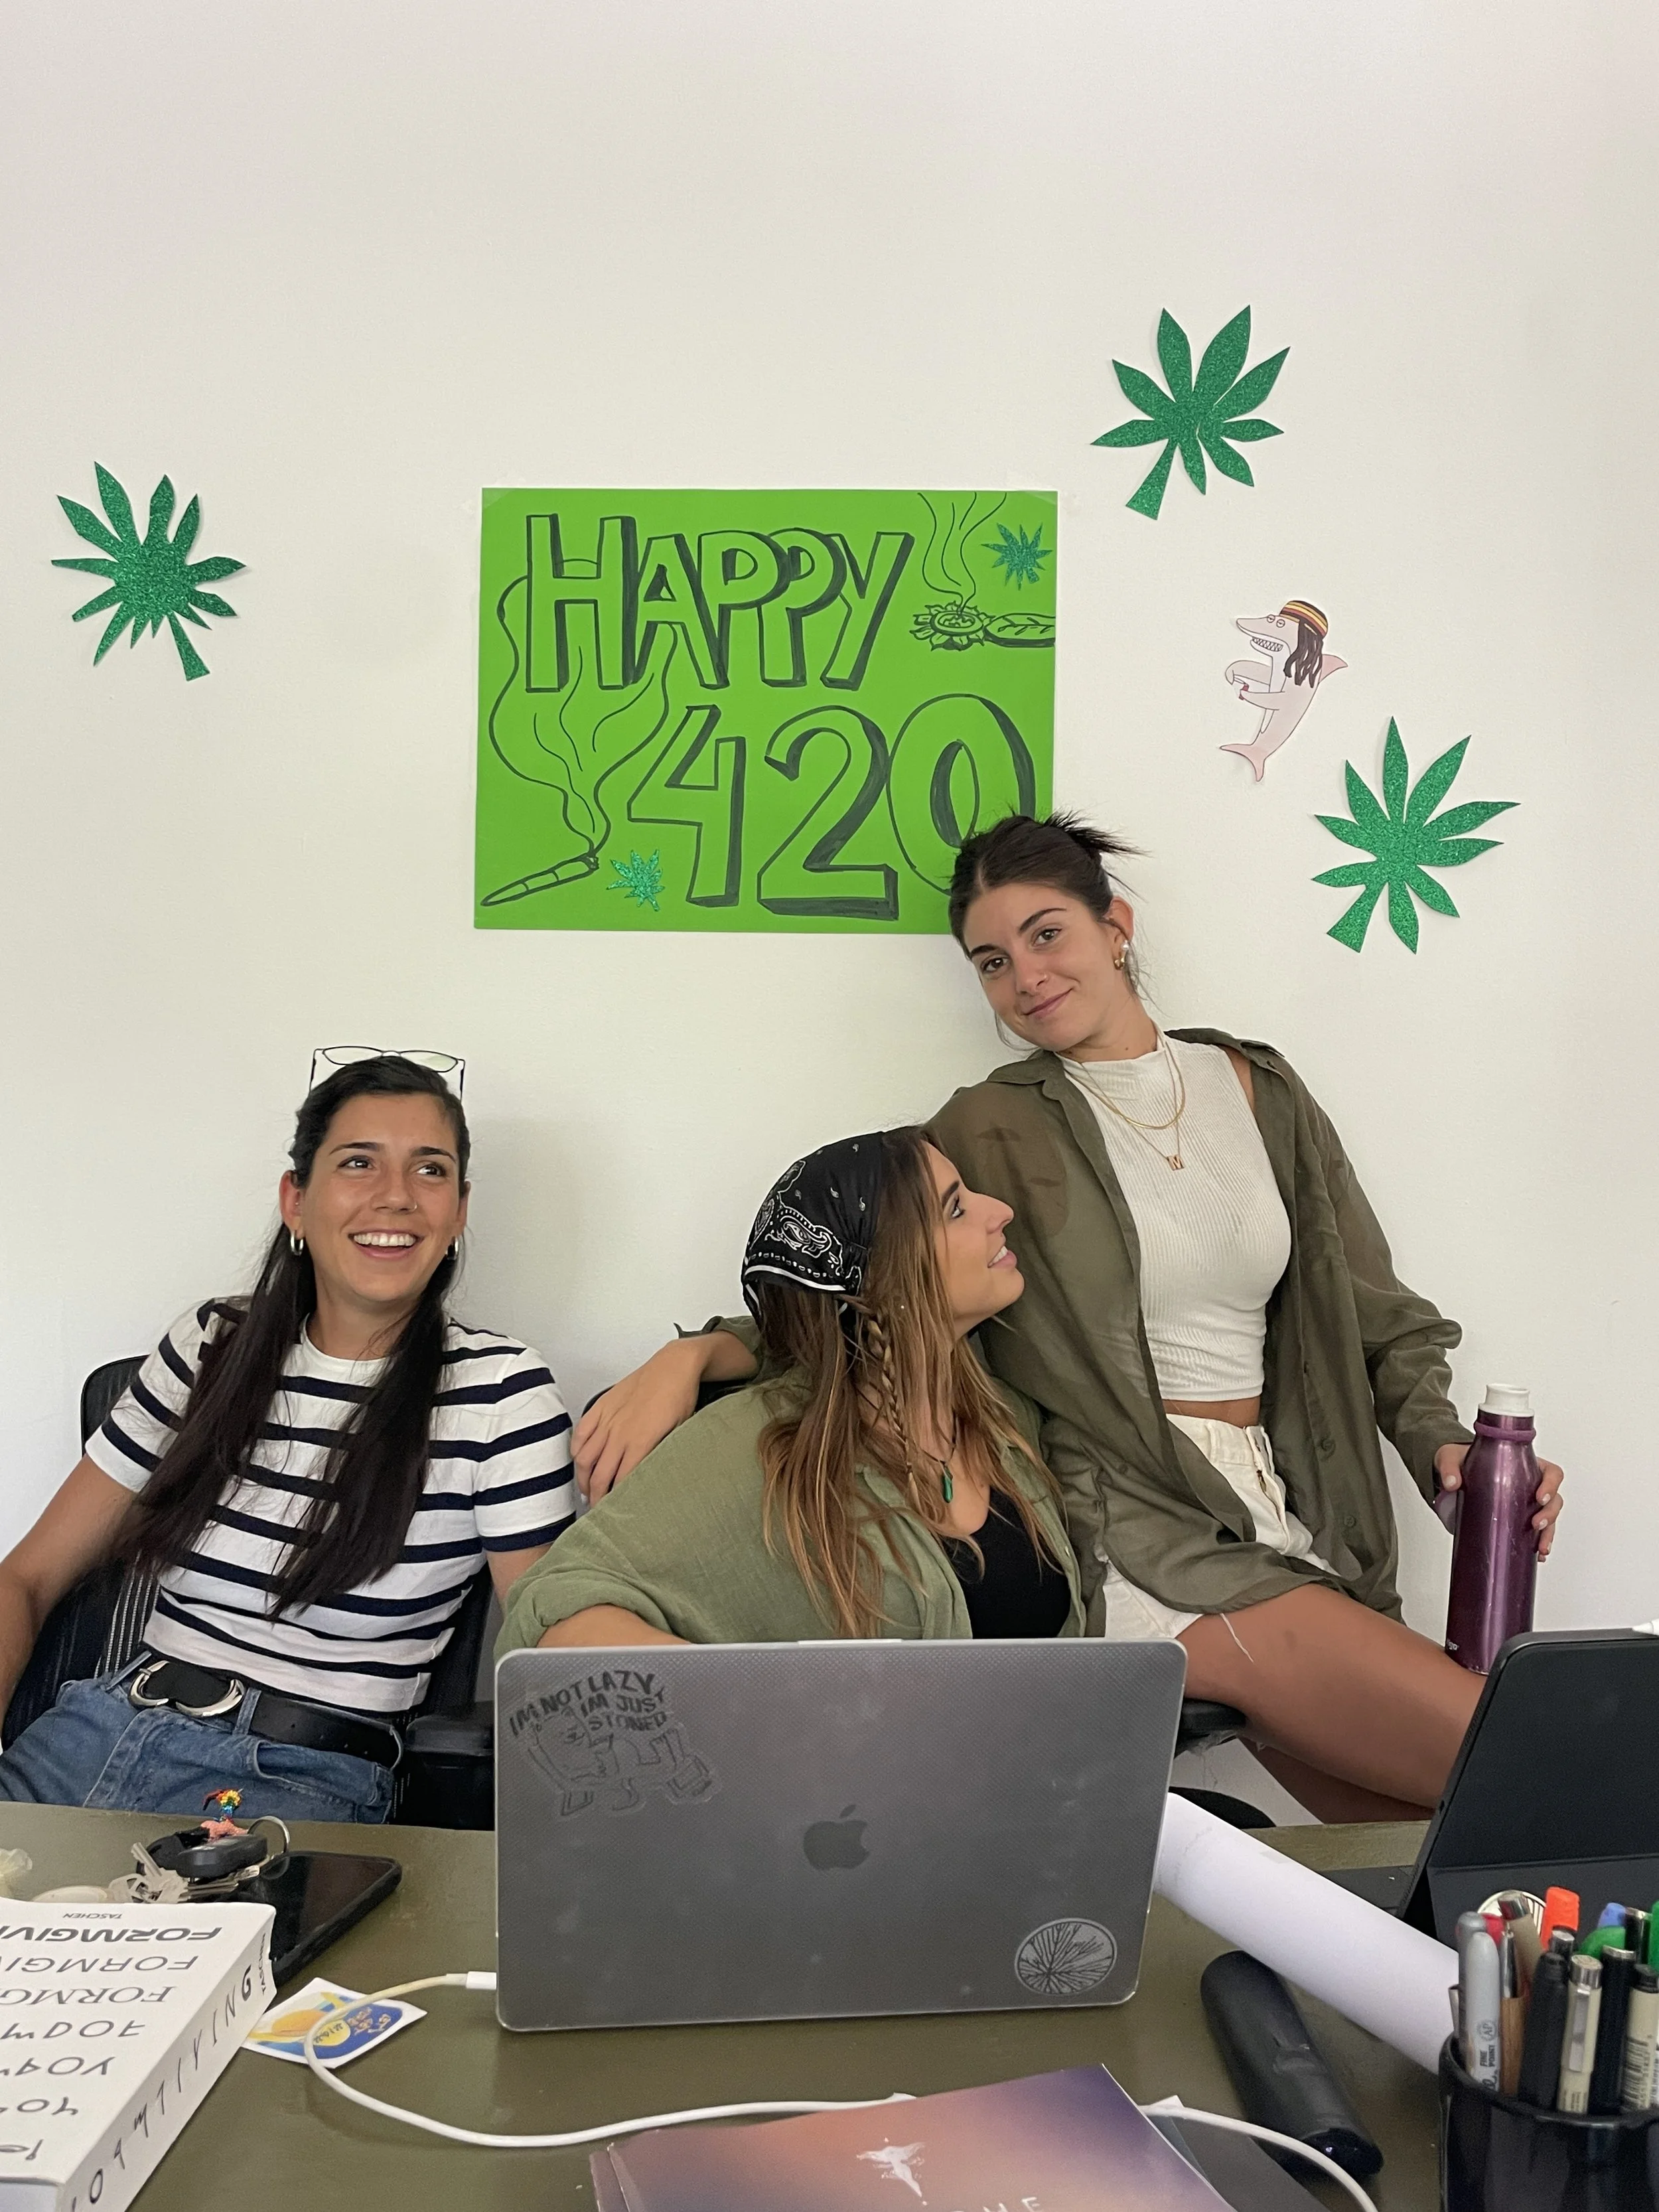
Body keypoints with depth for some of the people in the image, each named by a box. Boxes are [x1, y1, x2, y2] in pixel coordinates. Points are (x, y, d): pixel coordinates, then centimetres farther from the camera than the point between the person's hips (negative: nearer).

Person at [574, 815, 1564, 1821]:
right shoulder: (992, 1132, -2)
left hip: (1288, 1525, 5)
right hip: (1136, 1534, -5)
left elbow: (1374, 1317, 13)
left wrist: (1446, 1442, -4)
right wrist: (689, 1356, -18)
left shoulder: (1262, 1089, 9)